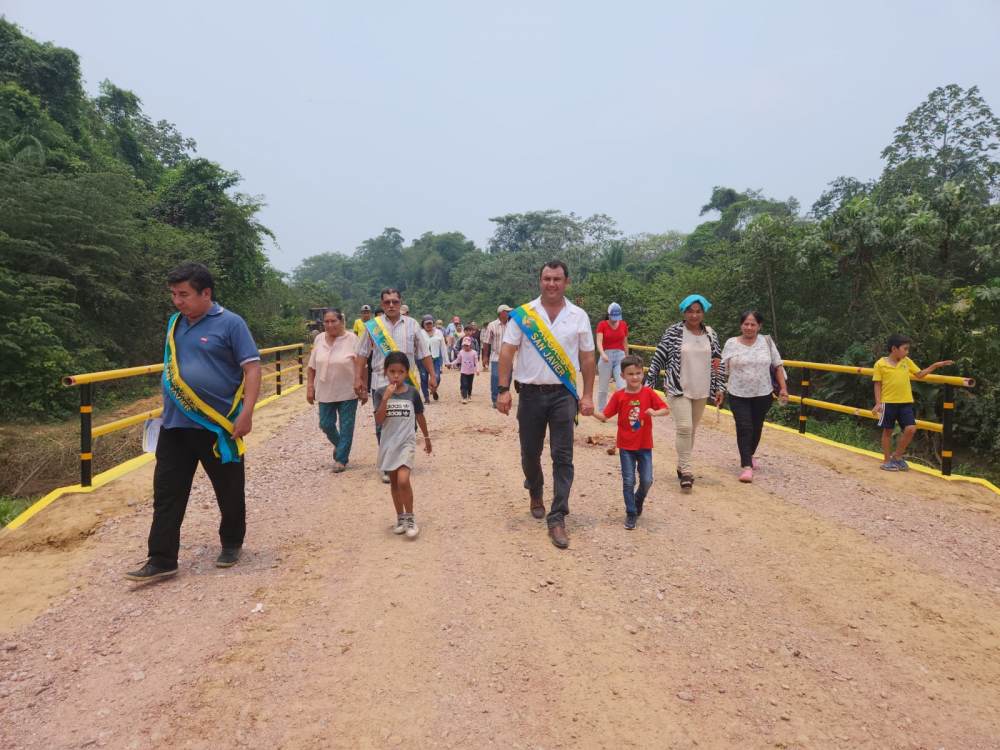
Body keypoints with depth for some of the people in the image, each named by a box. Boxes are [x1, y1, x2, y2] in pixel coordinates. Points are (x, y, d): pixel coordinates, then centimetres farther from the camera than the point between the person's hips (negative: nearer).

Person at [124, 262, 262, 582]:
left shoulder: (230, 324, -10)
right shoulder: (175, 324, 9)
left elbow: (252, 369, -13)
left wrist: (246, 415, -21)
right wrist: (167, 410, 19)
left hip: (218, 425, -5)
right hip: (175, 424, 6)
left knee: (229, 491, 10)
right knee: (167, 493, 5)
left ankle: (231, 544, 30)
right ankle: (161, 560, 13)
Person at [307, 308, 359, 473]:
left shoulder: (352, 339, -11)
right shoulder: (319, 340, 1)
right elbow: (312, 366, 7)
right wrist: (310, 387, 3)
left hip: (347, 392, -3)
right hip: (325, 392, 4)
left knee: (346, 427, 3)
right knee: (326, 424, 9)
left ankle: (341, 459, 14)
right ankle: (339, 444, 38)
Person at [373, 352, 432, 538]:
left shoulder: (412, 392, -3)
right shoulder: (381, 392, -5)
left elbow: (420, 416, 11)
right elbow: (379, 420, -14)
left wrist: (427, 438, 19)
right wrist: (386, 398, -24)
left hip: (407, 441, -2)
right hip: (388, 442, 2)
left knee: (403, 480, -17)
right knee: (394, 482, 13)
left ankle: (410, 518, 1)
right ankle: (400, 518, 28)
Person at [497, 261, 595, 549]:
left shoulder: (578, 316, 2)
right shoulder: (523, 314, 0)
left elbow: (587, 357, 5)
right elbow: (507, 352, -2)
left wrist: (588, 395, -1)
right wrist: (503, 390, -9)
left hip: (563, 395, 0)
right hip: (531, 393, 1)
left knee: (563, 457, -4)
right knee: (530, 453, 13)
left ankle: (557, 519, 2)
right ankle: (535, 492, 42)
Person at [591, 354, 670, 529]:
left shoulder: (649, 393, -5)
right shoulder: (619, 396, -5)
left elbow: (666, 410, -5)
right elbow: (604, 416, -5)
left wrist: (655, 412, -26)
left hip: (644, 445, 0)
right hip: (626, 446, 0)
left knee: (647, 480, 1)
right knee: (628, 481, 2)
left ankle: (639, 499, 33)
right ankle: (630, 513, 18)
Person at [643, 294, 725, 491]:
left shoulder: (711, 335, 7)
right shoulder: (673, 332, -5)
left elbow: (718, 363, 13)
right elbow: (658, 358, -3)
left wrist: (719, 388, 9)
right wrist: (649, 384, -4)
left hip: (701, 391, 4)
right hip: (678, 389, -4)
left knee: (692, 429, 11)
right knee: (684, 427, -14)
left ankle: (681, 466, 25)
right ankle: (686, 470, -7)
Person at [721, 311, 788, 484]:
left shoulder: (767, 342, 0)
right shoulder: (731, 343, -3)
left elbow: (777, 366, 5)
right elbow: (723, 369, 1)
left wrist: (783, 387, 0)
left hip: (763, 394, 2)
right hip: (738, 395, -2)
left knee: (756, 428, 14)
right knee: (744, 428, -11)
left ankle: (749, 456, 38)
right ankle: (746, 466, -10)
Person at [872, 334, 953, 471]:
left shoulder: (907, 361, 7)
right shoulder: (880, 364, -7)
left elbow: (919, 374, 17)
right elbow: (878, 384, -4)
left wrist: (935, 365, 7)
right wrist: (878, 403, -9)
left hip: (905, 402, 4)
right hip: (888, 402, -4)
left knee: (911, 429, -4)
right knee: (887, 430, 5)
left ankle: (897, 456, 14)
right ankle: (887, 461, 15)